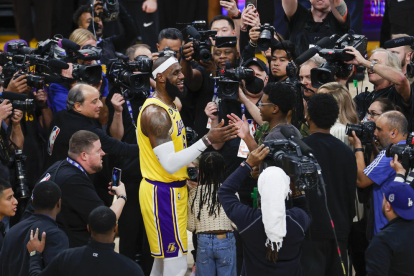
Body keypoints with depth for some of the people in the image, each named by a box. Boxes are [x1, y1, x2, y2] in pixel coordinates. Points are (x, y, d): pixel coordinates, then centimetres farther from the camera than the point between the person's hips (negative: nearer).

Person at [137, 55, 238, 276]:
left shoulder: (169, 106, 12)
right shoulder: (155, 113, -21)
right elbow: (169, 164, -27)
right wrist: (207, 140, -29)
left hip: (173, 190, 10)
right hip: (162, 193, -10)